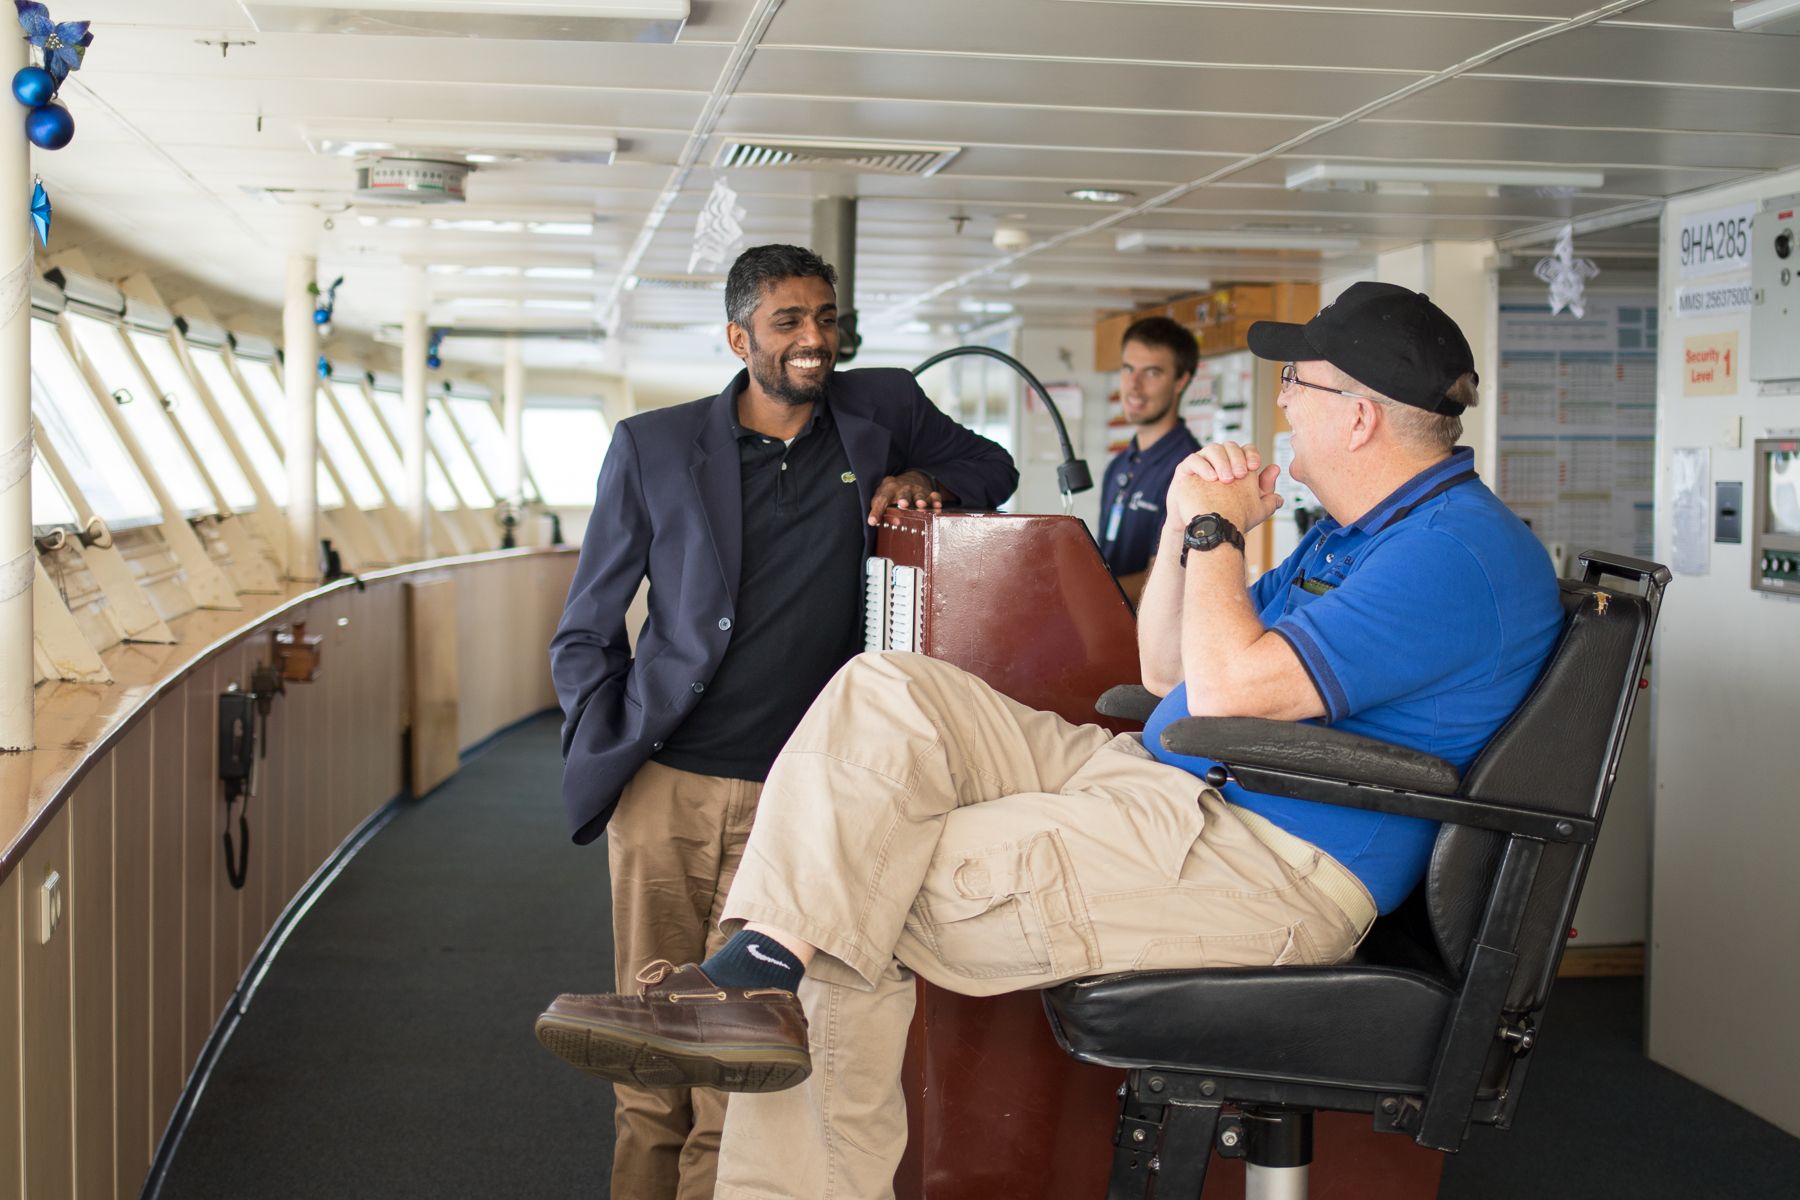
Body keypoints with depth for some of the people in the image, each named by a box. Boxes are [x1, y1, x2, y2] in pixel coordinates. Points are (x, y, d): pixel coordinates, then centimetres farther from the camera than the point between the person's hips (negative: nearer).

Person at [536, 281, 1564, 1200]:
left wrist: (1216, 532, -6)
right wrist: (1187, 532, 6)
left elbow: (1232, 686, -23)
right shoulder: (1356, 531, 21)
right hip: (1155, 781, 10)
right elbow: (1169, 674, 22)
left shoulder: (1460, 552, -15)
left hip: (1267, 868, -10)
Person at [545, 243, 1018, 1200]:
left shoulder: (881, 413, 8)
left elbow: (993, 469, 26)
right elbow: (584, 634, 10)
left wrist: (927, 484, 3)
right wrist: (609, 757, -1)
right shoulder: (651, 448, 6)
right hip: (664, 788, 0)